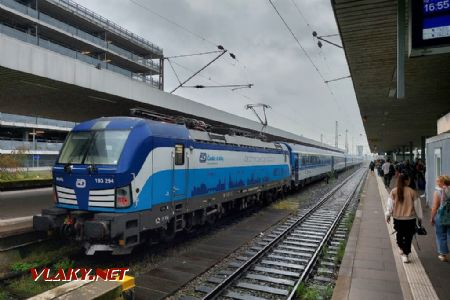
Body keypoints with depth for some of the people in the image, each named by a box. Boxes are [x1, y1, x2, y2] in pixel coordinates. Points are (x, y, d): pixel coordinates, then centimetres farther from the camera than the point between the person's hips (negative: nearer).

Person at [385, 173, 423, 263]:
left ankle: (401, 248, 34)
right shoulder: (412, 192, -10)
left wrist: (388, 215, 10)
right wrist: (419, 217, 10)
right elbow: (417, 206, -2)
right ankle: (405, 254, 8)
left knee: (399, 234, 23)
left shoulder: (394, 191, -7)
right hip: (410, 218, -1)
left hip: (397, 218, 2)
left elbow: (390, 204, -2)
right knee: (408, 236, 8)